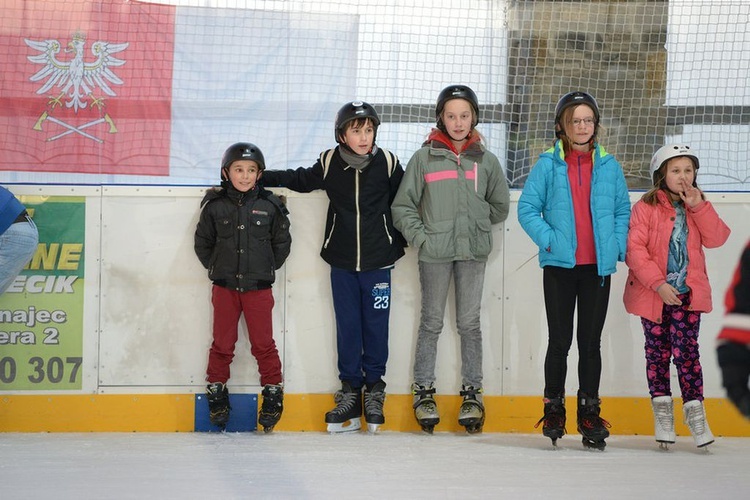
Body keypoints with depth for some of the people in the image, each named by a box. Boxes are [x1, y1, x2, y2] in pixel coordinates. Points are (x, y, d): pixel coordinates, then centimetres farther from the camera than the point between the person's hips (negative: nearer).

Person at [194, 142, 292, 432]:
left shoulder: (270, 206, -2)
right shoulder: (214, 205, -1)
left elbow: (282, 242, 7)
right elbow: (202, 242, 9)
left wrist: (266, 268, 4)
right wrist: (216, 267, 5)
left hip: (258, 287, -1)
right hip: (224, 287, 1)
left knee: (263, 344, 4)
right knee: (222, 344, 8)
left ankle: (273, 392, 15)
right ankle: (216, 392, 21)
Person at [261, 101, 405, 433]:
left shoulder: (387, 163, -5)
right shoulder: (330, 163, -3)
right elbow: (301, 180, 15)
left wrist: (398, 242, 7)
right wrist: (261, 177, 12)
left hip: (377, 262, -1)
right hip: (342, 263, 1)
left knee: (376, 325, 3)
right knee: (347, 327, 5)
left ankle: (374, 388, 15)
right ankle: (350, 390, 13)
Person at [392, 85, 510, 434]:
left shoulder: (486, 160, 5)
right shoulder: (424, 158, -1)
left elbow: (500, 205, 18)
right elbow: (403, 205, 2)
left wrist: (476, 225, 11)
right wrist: (420, 236, -6)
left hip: (473, 252, 1)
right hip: (435, 252, -1)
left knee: (469, 323, 6)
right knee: (432, 322, 6)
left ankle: (472, 393, 14)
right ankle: (423, 391, 15)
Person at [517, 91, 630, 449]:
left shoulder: (608, 166, 4)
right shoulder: (548, 165, -2)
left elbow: (622, 210, 10)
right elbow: (527, 208, -1)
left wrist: (617, 245, -3)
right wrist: (548, 238, -13)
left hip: (598, 266, 2)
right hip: (559, 265, -2)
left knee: (591, 341, 7)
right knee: (560, 340, 5)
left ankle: (589, 413, 14)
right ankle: (553, 409, 16)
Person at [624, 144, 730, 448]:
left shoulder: (698, 207, 8)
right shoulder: (646, 208, -6)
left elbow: (716, 239, -5)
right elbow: (635, 250, -12)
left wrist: (698, 206, -15)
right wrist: (658, 284, -18)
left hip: (687, 295, 1)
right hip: (653, 295, -1)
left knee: (685, 350, -6)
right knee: (658, 352, 8)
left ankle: (695, 411, 2)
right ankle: (662, 410, 21)